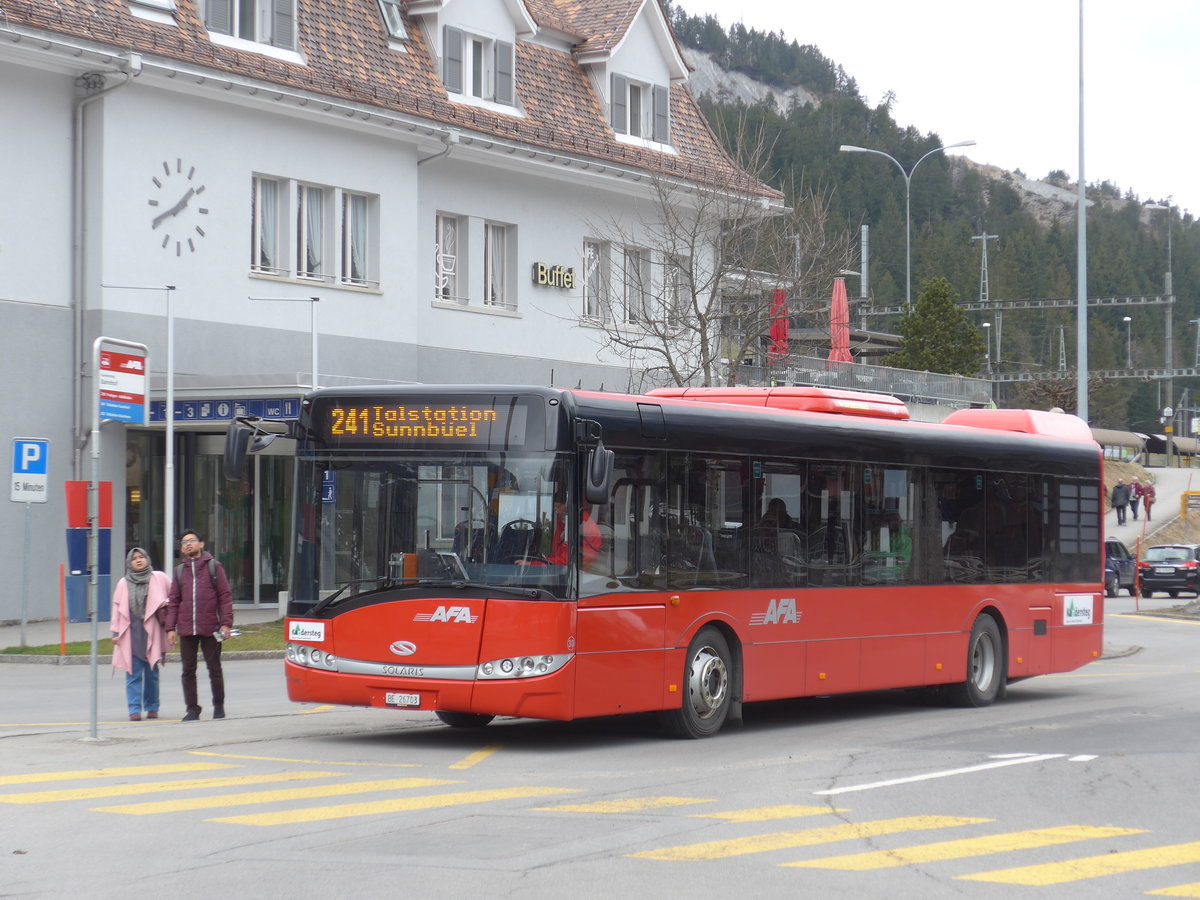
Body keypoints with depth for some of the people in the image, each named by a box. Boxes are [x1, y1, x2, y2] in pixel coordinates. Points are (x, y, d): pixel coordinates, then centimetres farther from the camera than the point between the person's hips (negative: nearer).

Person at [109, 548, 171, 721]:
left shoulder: (159, 578, 8)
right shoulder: (123, 584, 10)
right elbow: (117, 608, 9)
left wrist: (167, 603, -7)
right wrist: (115, 632, 2)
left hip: (151, 631, 0)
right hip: (130, 633, 0)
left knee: (152, 672, 3)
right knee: (133, 673, -4)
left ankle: (152, 707, 12)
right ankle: (134, 709, -5)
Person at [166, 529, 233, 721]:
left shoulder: (213, 567, 4)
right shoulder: (179, 571, 13)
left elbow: (225, 596, 1)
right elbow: (173, 602, 12)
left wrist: (226, 624, -8)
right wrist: (171, 628, 3)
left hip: (210, 628, -3)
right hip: (186, 629, 3)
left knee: (214, 669, 4)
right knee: (188, 670, 2)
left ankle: (219, 706, 18)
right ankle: (192, 709, 9)